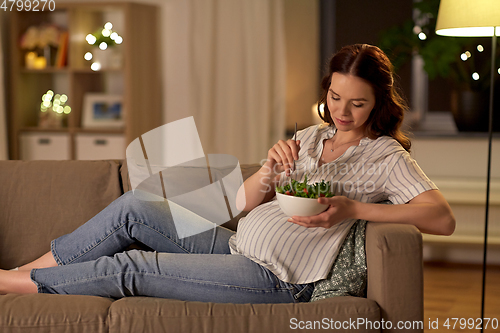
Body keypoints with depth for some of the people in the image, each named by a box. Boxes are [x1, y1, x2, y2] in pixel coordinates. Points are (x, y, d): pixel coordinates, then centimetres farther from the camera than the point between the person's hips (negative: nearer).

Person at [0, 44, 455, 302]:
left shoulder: (384, 155, -3)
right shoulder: (308, 138, 16)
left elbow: (443, 218, -18)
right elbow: (245, 202, 12)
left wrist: (354, 209, -23)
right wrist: (270, 168, -11)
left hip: (276, 278, -7)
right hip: (236, 245, 7)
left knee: (131, 268, -12)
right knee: (132, 209, -5)